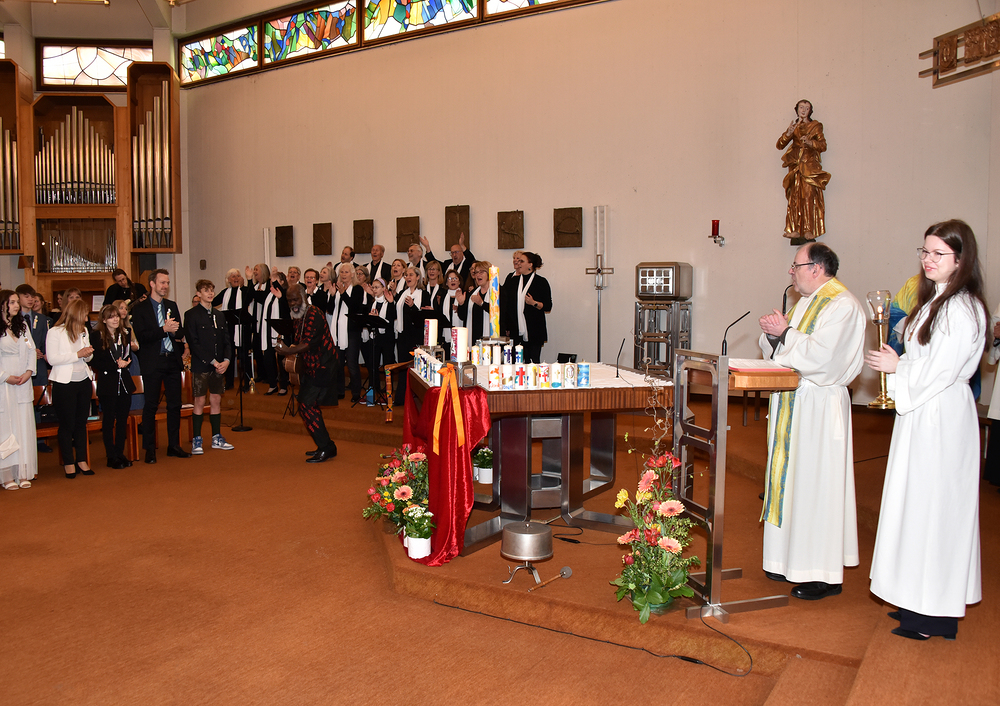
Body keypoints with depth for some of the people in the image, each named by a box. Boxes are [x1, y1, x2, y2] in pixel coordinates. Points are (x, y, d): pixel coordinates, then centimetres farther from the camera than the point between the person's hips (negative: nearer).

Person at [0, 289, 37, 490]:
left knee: (25, 426, 4)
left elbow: (31, 350, 10)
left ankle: (23, 473, 9)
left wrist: (29, 372, -4)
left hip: (23, 384, 5)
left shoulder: (22, 325, 12)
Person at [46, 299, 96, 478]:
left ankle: (82, 460, 19)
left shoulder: (84, 331, 10)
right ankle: (68, 462, 14)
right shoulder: (55, 333, -8)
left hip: (84, 382, 5)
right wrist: (77, 355, -18)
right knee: (67, 424, 3)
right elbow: (52, 359, -16)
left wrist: (88, 354, -3)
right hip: (64, 384, -5)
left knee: (81, 423, 10)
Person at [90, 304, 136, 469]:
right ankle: (111, 457, 9)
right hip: (107, 383, -4)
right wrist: (115, 365, -17)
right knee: (108, 421, 2)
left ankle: (120, 453, 19)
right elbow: (95, 363, -10)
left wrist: (125, 363, -8)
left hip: (124, 382, 5)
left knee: (122, 420, 9)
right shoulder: (97, 337, -6)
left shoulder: (125, 334, 9)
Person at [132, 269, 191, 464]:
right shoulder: (139, 309, -2)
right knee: (151, 406, 0)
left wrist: (174, 331, -10)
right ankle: (150, 449, 8)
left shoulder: (172, 306, 14)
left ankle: (174, 445, 17)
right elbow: (141, 336, -12)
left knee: (175, 404, 8)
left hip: (173, 360, 5)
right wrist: (164, 329, -21)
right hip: (153, 362, -5)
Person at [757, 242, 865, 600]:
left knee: (816, 484, -4)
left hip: (820, 406, -9)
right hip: (793, 402, 9)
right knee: (793, 478, 13)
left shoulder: (842, 305, -14)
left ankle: (825, 575, 6)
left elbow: (822, 354, -25)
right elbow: (783, 350, 17)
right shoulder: (805, 302, 15)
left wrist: (785, 333, -17)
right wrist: (772, 334, -3)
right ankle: (794, 560, 24)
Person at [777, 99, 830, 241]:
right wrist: (788, 134, -11)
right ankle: (795, 230, -8)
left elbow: (823, 146, 4)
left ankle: (809, 230, -16)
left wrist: (810, 142, -14)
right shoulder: (793, 127, 17)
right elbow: (780, 145, 6)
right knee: (795, 197, -7)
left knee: (809, 196, -14)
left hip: (810, 165, -2)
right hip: (795, 165, 3)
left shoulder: (815, 126, 11)